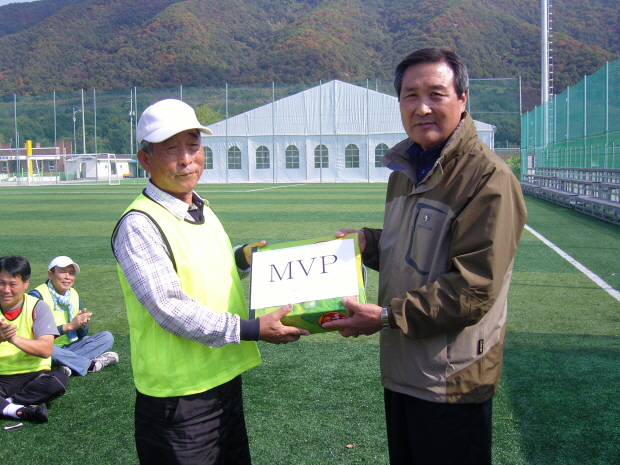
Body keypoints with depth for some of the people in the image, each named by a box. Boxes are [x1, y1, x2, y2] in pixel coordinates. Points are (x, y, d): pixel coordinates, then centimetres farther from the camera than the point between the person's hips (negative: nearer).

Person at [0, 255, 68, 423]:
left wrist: (14, 338, -31)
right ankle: (20, 410, -27)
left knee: (58, 380, -33)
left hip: (33, 375, -1)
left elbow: (46, 349, -15)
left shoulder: (37, 307, -3)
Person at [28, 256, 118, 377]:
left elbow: (82, 334, 12)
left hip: (70, 346, 7)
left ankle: (69, 364, -27)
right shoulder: (37, 296, -10)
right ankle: (91, 364, -24)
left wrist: (82, 325, -12)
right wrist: (70, 326, -23)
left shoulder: (74, 295, 10)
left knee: (107, 337, -6)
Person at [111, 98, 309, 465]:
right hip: (178, 397, -8)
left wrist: (240, 259, 5)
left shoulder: (204, 211, 10)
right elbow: (169, 308, -24)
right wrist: (253, 330, -24)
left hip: (227, 380, 8)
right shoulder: (139, 225, -17)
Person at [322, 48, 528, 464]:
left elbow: (474, 288, -24)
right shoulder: (405, 171, 10)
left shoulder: (488, 176, -18)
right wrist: (366, 243, 4)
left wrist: (388, 316, -23)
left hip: (452, 381, -8)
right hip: (400, 369, 8)